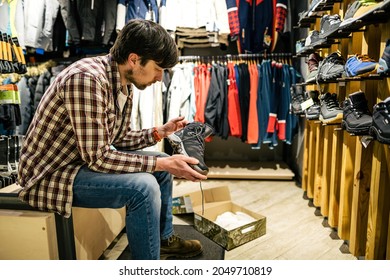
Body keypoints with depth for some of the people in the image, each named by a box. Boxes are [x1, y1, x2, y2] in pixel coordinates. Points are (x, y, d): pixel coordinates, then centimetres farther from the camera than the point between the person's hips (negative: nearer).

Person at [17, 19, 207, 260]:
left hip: (90, 159, 9)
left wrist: (161, 132, -2)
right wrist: (163, 163, -28)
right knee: (143, 186, -29)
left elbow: (120, 138, 9)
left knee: (162, 165, 7)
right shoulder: (86, 78, -28)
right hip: (53, 174, -9)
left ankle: (165, 239, 25)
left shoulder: (124, 84, 0)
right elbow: (97, 158, -30)